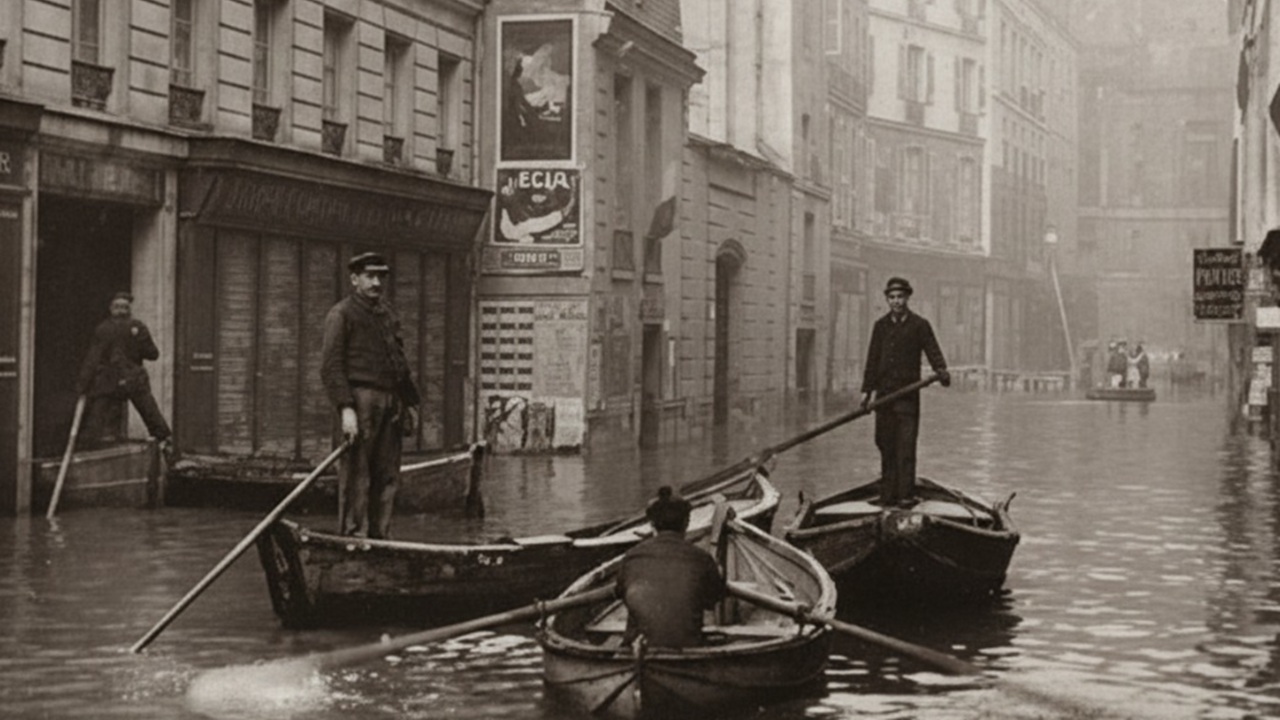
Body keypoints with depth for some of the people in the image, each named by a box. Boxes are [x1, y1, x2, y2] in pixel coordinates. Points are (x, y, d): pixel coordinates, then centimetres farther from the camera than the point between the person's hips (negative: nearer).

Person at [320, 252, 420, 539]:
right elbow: (330, 366, -10)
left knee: (387, 474, 6)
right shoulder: (341, 314, -3)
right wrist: (345, 408, -19)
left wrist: (410, 402, 20)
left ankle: (379, 535, 12)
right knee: (356, 475, -6)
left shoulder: (387, 313, 20)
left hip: (390, 403, 7)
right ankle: (354, 535, -3)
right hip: (361, 399, -7)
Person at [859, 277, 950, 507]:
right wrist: (867, 390, 8)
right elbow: (872, 359, 14)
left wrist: (941, 371, -26)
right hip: (884, 394, 4)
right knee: (886, 446, 5)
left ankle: (906, 495, -9)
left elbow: (933, 352, -6)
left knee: (906, 447, -9)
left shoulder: (919, 325, 3)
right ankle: (887, 495, 10)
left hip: (908, 395, -4)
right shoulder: (880, 326, 13)